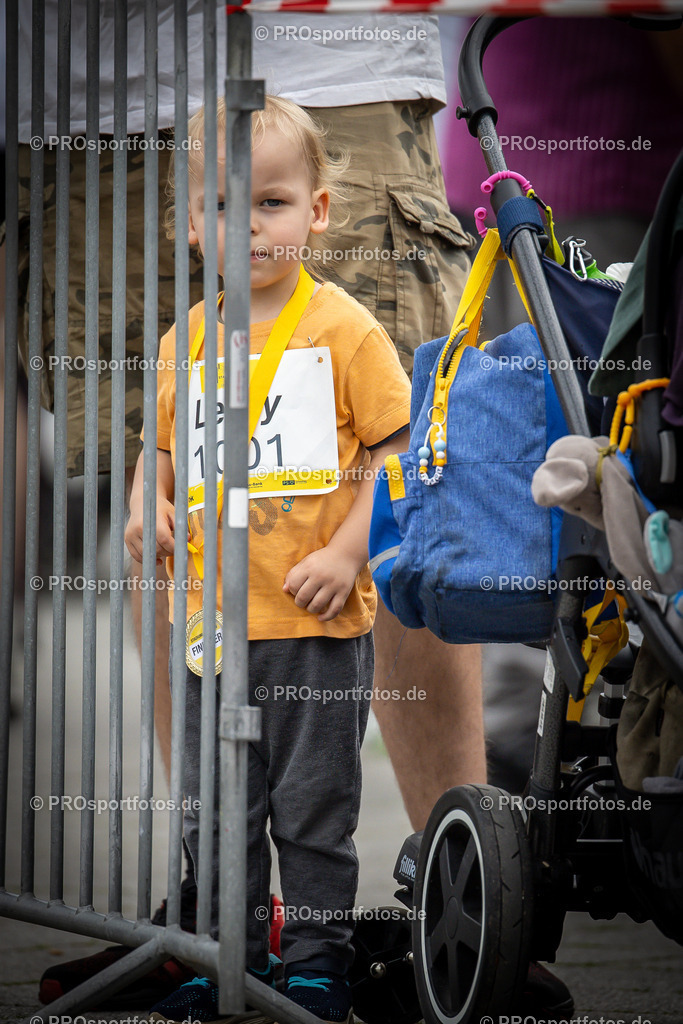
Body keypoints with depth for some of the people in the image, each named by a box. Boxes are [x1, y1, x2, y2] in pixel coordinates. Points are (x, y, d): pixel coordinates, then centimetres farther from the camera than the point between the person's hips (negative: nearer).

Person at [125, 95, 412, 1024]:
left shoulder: (342, 331, -6)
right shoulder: (186, 339, 7)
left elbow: (396, 451, -7)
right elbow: (164, 447, 20)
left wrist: (349, 553, -16)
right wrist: (146, 507, -1)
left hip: (316, 622, -4)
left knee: (314, 808, 3)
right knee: (212, 812, 11)